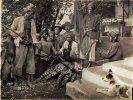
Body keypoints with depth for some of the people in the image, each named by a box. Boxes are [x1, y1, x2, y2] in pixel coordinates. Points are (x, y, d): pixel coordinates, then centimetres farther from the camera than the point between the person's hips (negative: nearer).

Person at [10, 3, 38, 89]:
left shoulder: (32, 21, 12)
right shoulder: (18, 20, -2)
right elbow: (12, 31, 2)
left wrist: (35, 42, 3)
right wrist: (18, 38, -5)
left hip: (30, 45, 5)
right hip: (21, 45, -5)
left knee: (31, 64, 8)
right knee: (19, 64, -4)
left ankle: (29, 81, 20)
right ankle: (16, 83, 6)